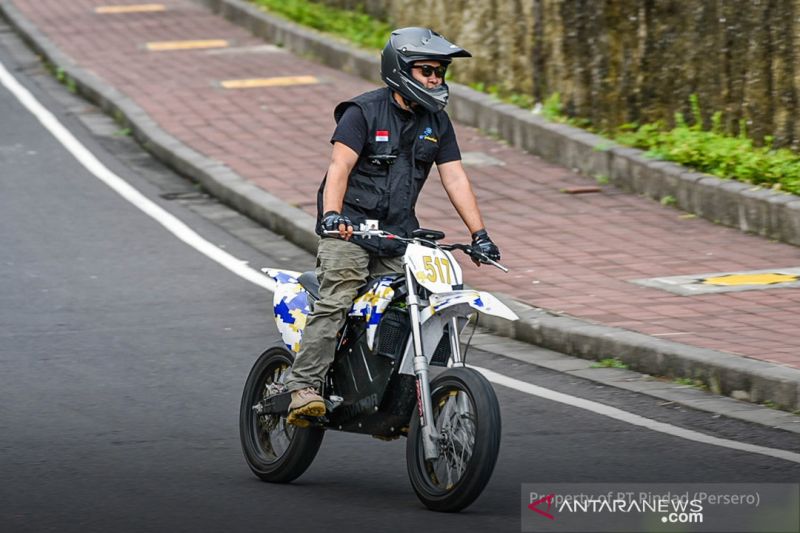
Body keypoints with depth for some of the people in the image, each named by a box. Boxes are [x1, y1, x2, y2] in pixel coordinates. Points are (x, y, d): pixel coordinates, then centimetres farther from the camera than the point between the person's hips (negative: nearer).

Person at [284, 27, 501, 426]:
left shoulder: (436, 122, 12)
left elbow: (455, 178, 10)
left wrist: (479, 234, 1)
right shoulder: (364, 111, -6)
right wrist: (333, 214, -33)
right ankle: (304, 387, -27)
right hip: (350, 227, -6)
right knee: (335, 302, -20)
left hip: (399, 231, 6)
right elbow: (340, 166, -16)